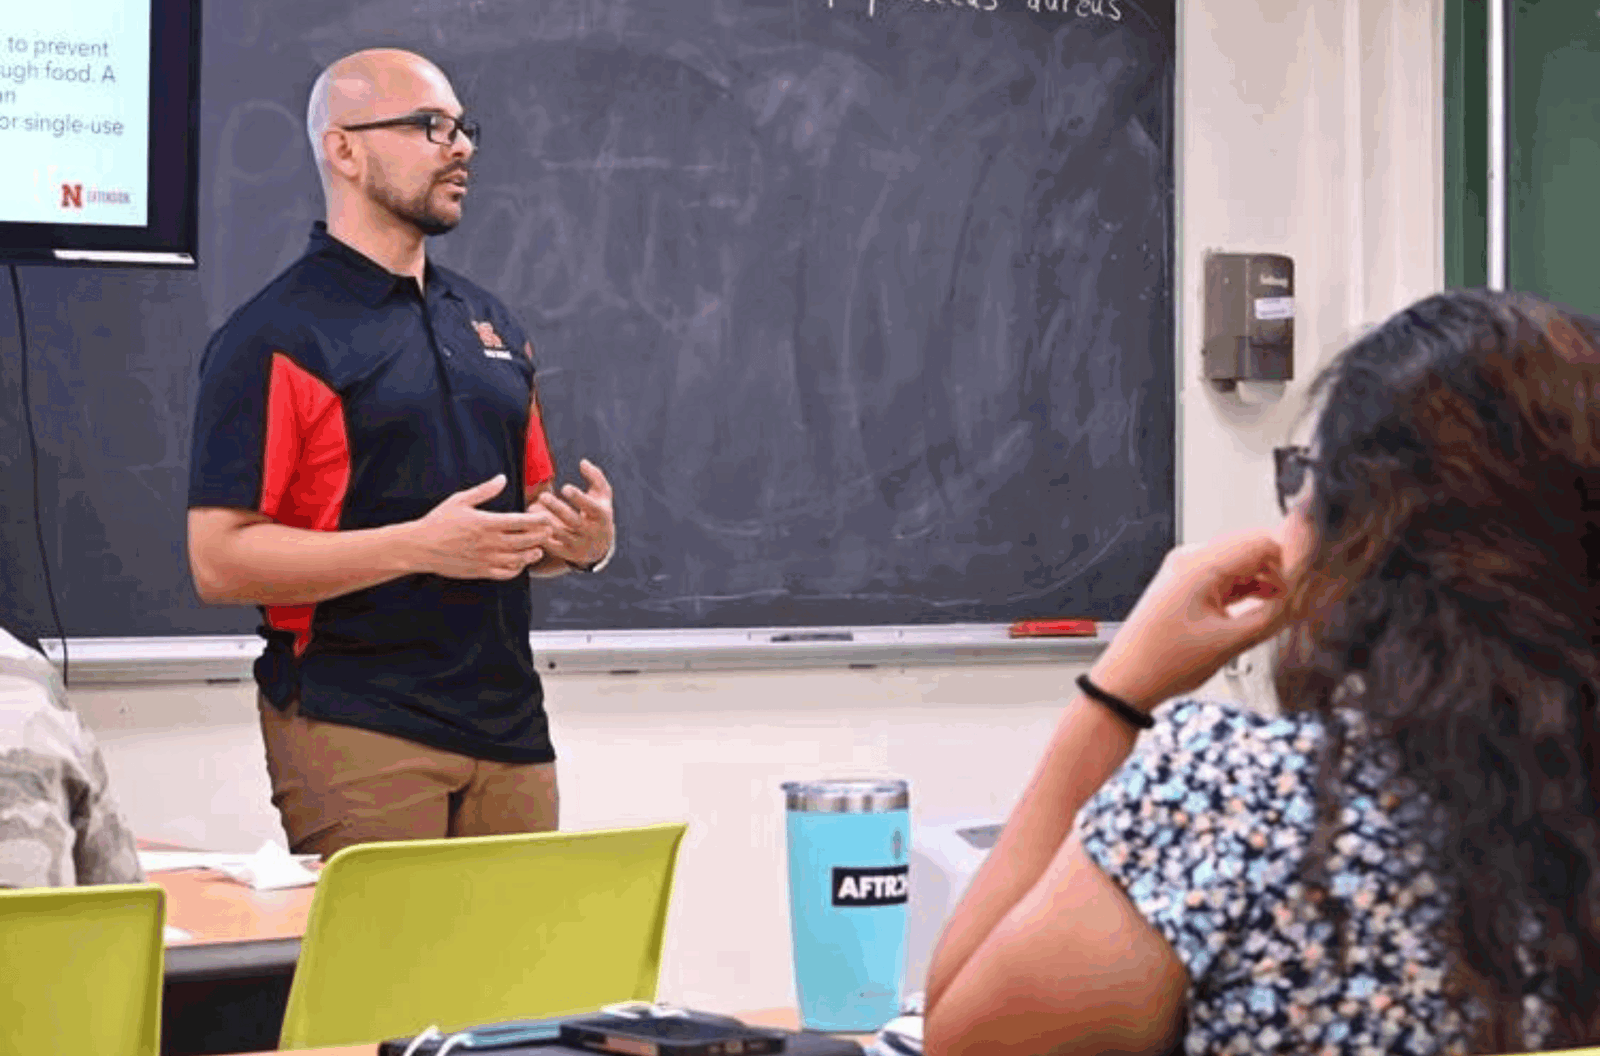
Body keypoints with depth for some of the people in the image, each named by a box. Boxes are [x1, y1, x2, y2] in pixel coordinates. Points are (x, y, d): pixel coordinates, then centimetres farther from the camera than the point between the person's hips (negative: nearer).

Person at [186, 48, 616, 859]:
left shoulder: (492, 325, 17)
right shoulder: (277, 337, -6)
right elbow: (220, 560, -13)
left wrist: (584, 539, 3)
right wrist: (420, 545, -19)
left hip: (510, 729, 6)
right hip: (355, 731, -6)